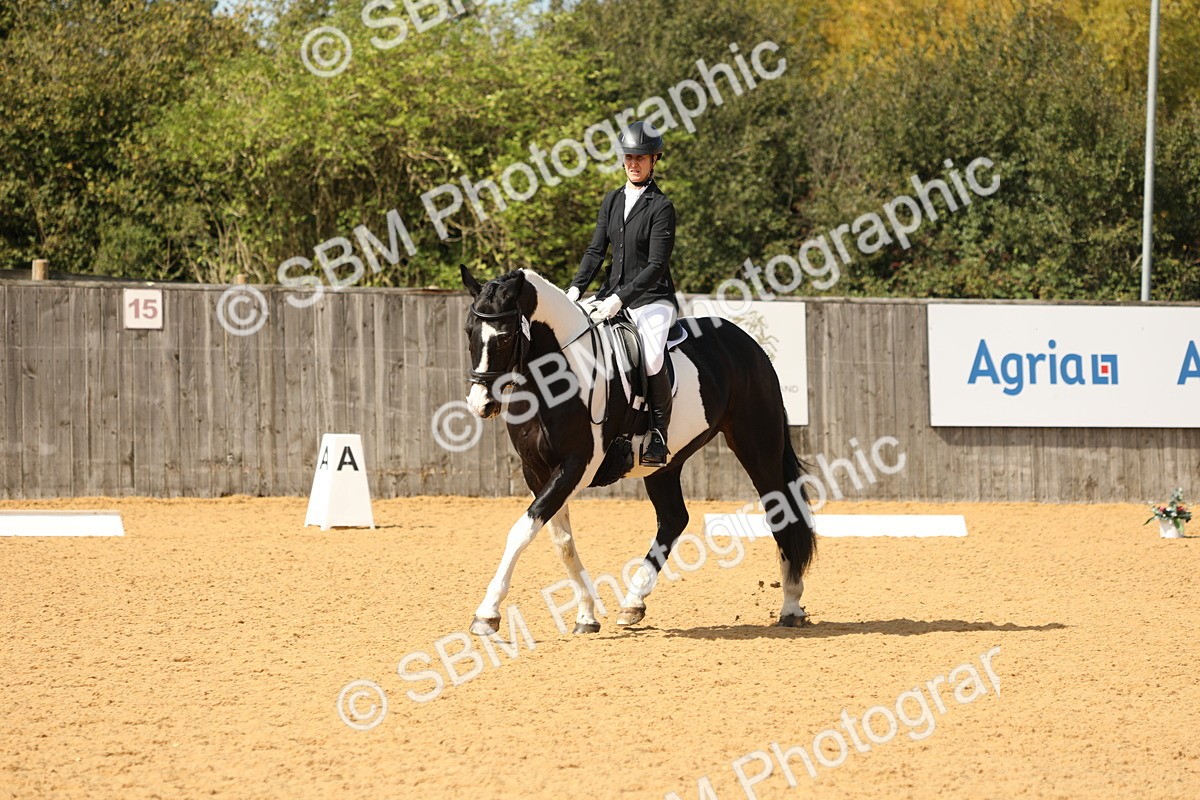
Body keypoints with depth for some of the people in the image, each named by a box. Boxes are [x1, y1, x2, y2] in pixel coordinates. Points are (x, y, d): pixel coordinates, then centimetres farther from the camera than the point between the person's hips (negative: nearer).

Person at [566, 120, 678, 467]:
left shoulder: (661, 207, -10)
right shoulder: (612, 201, 11)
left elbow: (656, 266, -16)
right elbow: (596, 250, 9)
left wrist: (620, 299, -25)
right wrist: (576, 289, -8)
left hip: (652, 299, -7)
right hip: (613, 295, 7)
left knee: (651, 360, -32)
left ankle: (658, 435, -16)